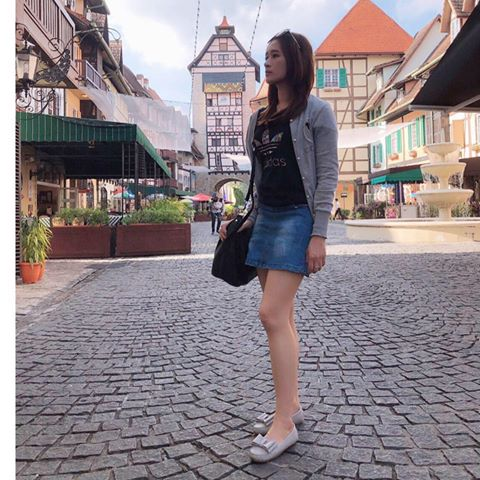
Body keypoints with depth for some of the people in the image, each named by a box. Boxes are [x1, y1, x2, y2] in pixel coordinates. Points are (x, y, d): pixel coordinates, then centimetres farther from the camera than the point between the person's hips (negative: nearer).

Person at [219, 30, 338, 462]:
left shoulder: (316, 112, -3)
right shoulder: (260, 118, 16)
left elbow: (327, 174, -9)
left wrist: (319, 234, -16)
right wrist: (249, 219, 15)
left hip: (297, 217, -7)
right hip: (265, 218, 7)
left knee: (272, 315, -15)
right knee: (283, 317, 9)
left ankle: (284, 423, -5)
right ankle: (292, 403, 20)